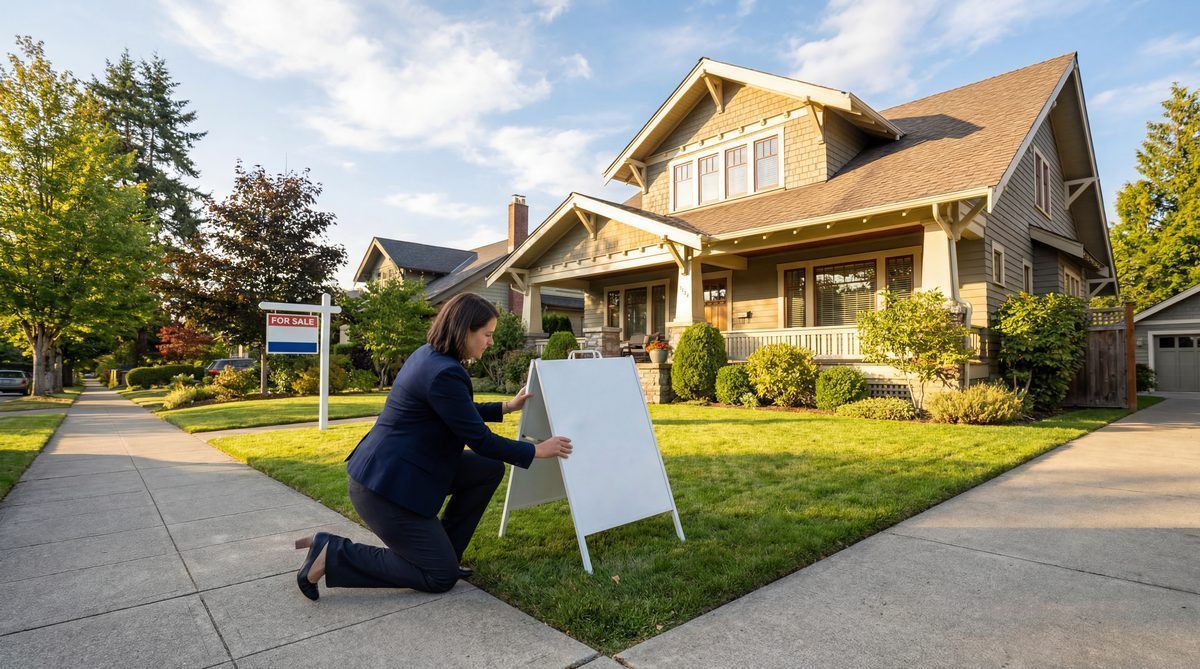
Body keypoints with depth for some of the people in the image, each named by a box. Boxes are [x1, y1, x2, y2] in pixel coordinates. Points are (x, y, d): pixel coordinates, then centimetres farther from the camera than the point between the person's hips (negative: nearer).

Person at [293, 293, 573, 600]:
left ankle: (443, 550, 16)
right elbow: (480, 440, -17)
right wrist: (537, 451, -6)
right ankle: (332, 554, 1)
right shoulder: (445, 373, -24)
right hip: (387, 486, -10)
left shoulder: (430, 355, 6)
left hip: (389, 470, 10)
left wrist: (507, 407, 25)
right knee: (442, 577, 2)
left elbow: (461, 413, 22)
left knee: (490, 469, 8)